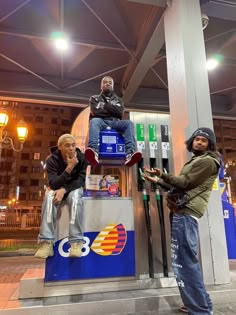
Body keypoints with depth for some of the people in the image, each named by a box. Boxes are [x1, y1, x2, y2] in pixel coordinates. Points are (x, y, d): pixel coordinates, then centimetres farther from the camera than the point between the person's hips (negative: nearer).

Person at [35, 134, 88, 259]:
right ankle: (46, 242, -33)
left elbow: (81, 180, -17)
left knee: (76, 197, -35)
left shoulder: (82, 158, -15)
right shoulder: (52, 159, -17)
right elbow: (53, 184, -26)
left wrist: (64, 189, -32)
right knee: (49, 197, -33)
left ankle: (76, 242, -35)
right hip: (57, 187, 1)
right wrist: (69, 168, -37)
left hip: (74, 188, 0)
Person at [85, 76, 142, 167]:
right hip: (101, 122, -2)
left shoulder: (118, 100, 26)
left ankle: (130, 154, -50)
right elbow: (96, 112, -1)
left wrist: (105, 105, 1)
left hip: (114, 123, 2)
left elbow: (120, 112, 3)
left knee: (129, 123, -29)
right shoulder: (94, 98, 21)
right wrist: (112, 111, 4)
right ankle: (94, 152, -61)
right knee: (94, 121, -37)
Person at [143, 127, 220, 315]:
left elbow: (186, 182, -16)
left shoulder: (208, 161, -4)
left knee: (184, 261, -11)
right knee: (189, 260, 16)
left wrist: (163, 175, -28)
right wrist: (157, 180, 22)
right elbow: (181, 185, 28)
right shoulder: (196, 160, 26)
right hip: (183, 211, 10)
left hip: (185, 213, -10)